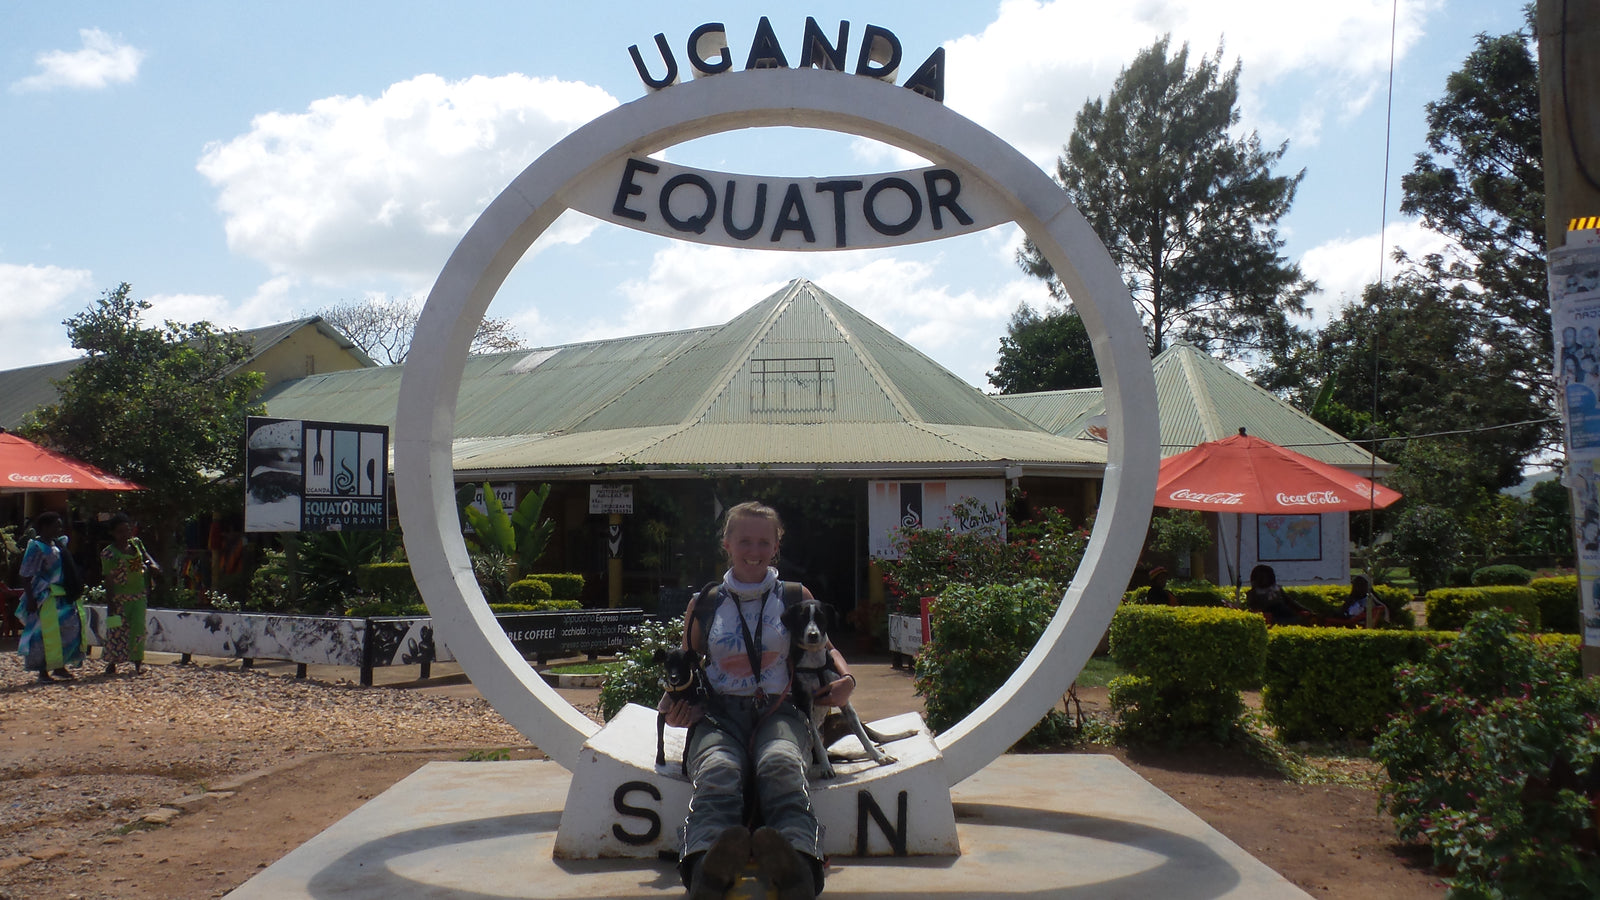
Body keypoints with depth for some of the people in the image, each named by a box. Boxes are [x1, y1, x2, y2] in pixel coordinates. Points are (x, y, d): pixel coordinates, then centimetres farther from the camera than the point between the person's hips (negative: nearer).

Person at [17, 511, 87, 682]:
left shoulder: (59, 543, 13)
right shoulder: (36, 547, -12)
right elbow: (27, 576, -14)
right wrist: (30, 599, -19)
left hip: (62, 596, 8)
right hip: (45, 598, -8)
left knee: (71, 627, 7)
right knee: (47, 633, -6)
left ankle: (59, 666, 18)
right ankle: (43, 671, 4)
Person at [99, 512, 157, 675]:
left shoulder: (136, 543, 6)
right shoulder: (108, 553, -9)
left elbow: (145, 555, 26)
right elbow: (108, 580, -11)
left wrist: (151, 565, 3)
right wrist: (110, 604, -13)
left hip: (139, 594, 4)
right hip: (119, 596, -4)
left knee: (138, 626, 0)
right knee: (117, 629, 0)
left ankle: (138, 661, 7)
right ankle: (112, 663, 14)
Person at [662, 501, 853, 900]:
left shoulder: (796, 598, 18)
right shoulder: (703, 606, 17)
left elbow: (824, 648, 30)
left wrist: (846, 678, 8)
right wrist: (676, 705, 3)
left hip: (778, 710, 0)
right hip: (718, 713, 0)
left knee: (781, 765, -38)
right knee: (718, 770, -37)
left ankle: (796, 866, -65)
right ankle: (709, 868, -65)